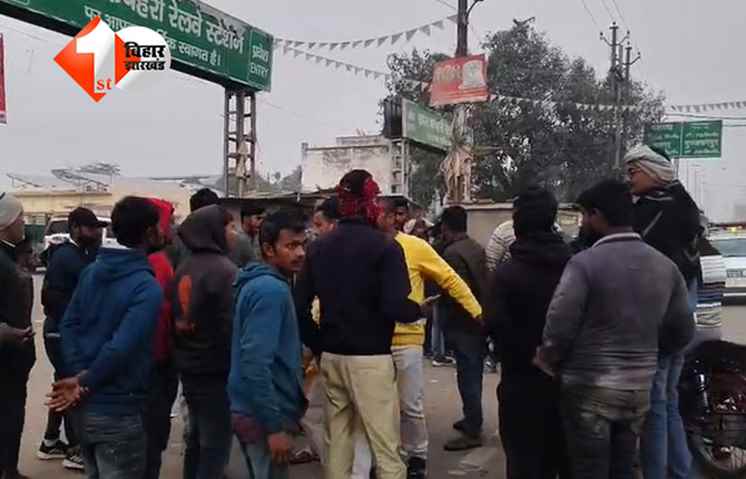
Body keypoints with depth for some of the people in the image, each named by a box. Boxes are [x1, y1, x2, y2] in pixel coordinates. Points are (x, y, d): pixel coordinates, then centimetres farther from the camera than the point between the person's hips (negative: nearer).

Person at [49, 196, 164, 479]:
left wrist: (78, 375, -7)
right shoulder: (147, 288, -18)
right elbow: (121, 348, -25)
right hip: (117, 411, -8)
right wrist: (85, 384, -14)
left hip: (84, 407, 8)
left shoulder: (91, 272, 6)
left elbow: (68, 325, 1)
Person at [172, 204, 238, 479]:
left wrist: (182, 356, 19)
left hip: (189, 368, 9)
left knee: (197, 437, 21)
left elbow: (176, 318, 13)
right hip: (216, 372, -9)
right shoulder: (224, 270, -18)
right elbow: (232, 325, -22)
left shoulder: (183, 269, 8)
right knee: (216, 443, 1)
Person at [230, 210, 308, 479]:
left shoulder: (260, 283, 10)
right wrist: (275, 426, -25)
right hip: (262, 416, -10)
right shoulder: (271, 290, -20)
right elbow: (255, 362, -27)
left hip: (252, 411, 10)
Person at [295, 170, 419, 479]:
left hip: (331, 357, 6)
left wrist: (319, 345, 12)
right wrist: (419, 310, 0)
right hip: (370, 358, -6)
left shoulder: (319, 247, 6)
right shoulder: (385, 247, -11)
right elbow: (395, 308, -20)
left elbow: (299, 306, 3)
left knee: (337, 441, 16)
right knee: (385, 447, 2)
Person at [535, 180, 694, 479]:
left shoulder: (585, 263, -17)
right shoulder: (666, 266, 2)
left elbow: (559, 327, -17)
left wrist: (547, 360, 2)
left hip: (589, 387, -5)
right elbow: (682, 332, 9)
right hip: (640, 387, 6)